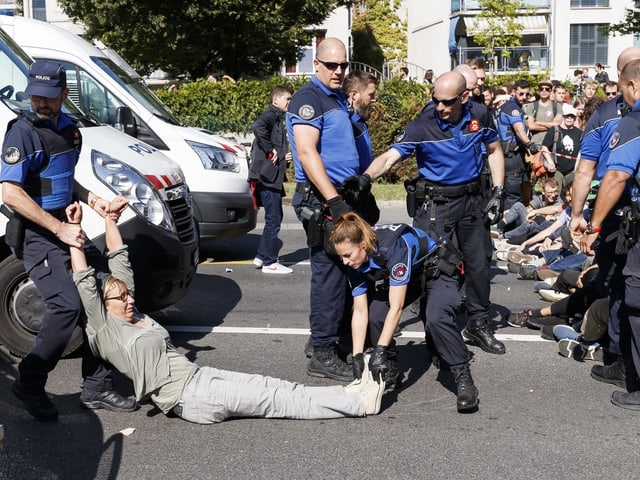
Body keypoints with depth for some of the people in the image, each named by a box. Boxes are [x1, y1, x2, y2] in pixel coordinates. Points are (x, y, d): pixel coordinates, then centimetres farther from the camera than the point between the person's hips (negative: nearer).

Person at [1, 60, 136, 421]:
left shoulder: (69, 129, 10)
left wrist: (90, 199, 6)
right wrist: (60, 229, -22)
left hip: (68, 228, 8)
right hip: (37, 233, -8)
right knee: (67, 305, -18)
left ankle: (97, 388, 16)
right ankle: (30, 383, 0)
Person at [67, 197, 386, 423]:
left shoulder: (130, 314, 14)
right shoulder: (103, 328, -6)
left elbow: (120, 264, 14)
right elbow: (84, 279, -15)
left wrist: (111, 219, 13)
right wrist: (75, 230, -16)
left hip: (199, 375, 8)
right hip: (186, 397, -8)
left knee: (274, 388, -3)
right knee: (276, 400, -10)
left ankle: (351, 395, -7)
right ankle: (358, 404, -10)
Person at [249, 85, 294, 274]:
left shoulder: (277, 118, 22)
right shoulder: (272, 115, -9)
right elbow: (257, 127, -31)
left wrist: (284, 157, 8)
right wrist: (270, 150, -23)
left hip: (272, 176, 10)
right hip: (268, 175, -10)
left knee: (274, 217, 16)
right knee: (273, 219, -5)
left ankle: (261, 257, 22)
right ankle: (269, 262, 0)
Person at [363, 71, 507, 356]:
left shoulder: (479, 115, -6)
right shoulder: (422, 126, -18)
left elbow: (494, 151, 9)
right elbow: (389, 157, -26)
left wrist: (498, 192, 1)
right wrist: (365, 178, -45)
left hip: (471, 199, 4)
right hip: (434, 204, -4)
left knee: (479, 263, 11)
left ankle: (478, 323, 29)